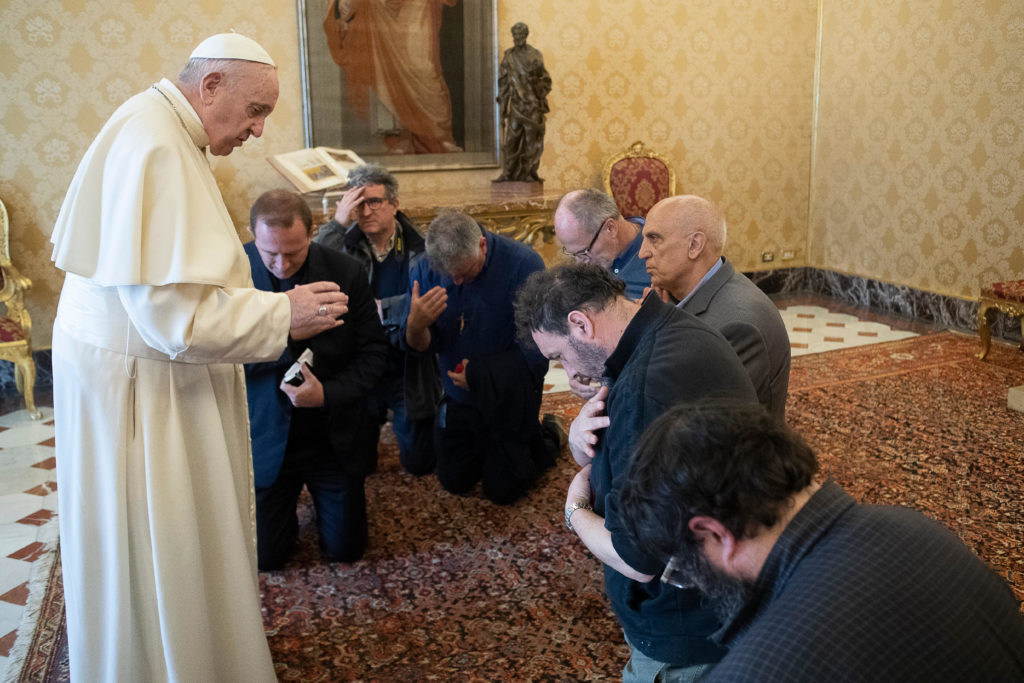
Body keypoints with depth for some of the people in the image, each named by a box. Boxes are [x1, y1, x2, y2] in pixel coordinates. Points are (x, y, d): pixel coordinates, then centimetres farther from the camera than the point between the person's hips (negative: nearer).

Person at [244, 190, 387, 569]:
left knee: (345, 549, 11)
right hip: (266, 437, 0)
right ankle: (286, 502, 39)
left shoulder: (347, 272, -12)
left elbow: (373, 352, -7)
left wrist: (328, 394, -24)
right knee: (264, 555, 8)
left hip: (333, 436, 0)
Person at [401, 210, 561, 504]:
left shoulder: (523, 263, -23)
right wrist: (416, 325, -33)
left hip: (510, 399, -4)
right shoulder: (424, 271, -11)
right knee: (454, 481, 16)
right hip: (459, 395, 4)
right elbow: (421, 346, -8)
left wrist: (481, 375, -24)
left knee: (502, 490, 6)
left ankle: (546, 438, 31)